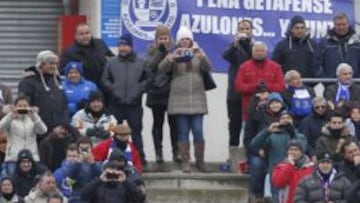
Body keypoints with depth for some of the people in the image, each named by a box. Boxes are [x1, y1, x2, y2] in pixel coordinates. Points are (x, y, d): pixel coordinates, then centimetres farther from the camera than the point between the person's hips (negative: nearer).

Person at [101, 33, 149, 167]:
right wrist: (113, 90, -4)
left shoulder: (141, 63, 3)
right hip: (116, 104, 1)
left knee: (136, 132, 1)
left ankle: (140, 159, 5)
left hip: (134, 104, -1)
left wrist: (139, 90, -6)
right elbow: (105, 80, 9)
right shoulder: (111, 63, 6)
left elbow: (147, 80, 4)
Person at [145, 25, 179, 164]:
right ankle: (158, 152, 10)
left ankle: (176, 152, 8)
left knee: (173, 123, 2)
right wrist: (161, 51, -18)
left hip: (171, 93, -1)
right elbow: (150, 65, -13)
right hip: (156, 93, 1)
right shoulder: (152, 52, 5)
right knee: (158, 123, 6)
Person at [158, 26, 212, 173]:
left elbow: (207, 68, -5)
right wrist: (172, 57, -26)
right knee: (183, 132, -1)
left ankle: (200, 161, 7)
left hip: (196, 98, 1)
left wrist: (202, 57, -25)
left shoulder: (197, 54, 10)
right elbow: (162, 69, -8)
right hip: (179, 99, -1)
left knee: (198, 131, -4)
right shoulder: (174, 55, 7)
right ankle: (185, 162, 3)